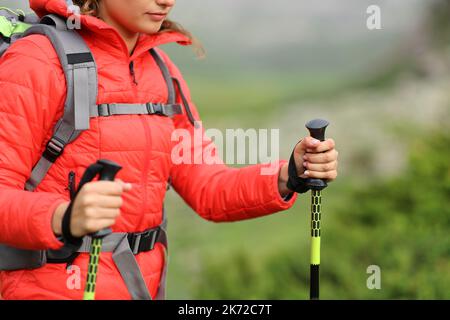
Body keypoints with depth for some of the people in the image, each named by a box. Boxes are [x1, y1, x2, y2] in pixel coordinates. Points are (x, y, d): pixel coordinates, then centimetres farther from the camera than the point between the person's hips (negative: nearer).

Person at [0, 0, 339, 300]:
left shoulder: (160, 70, 9)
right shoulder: (35, 61, -11)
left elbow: (208, 190, 7)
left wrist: (290, 175, -11)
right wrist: (63, 219, -36)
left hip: (140, 289, 6)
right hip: (54, 290, -6)